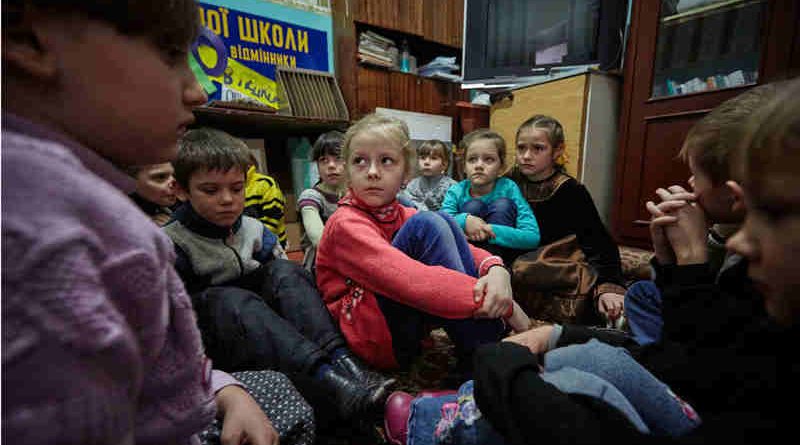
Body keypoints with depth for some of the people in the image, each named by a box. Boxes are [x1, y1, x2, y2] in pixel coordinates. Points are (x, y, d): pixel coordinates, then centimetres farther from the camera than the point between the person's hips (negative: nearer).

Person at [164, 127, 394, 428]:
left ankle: (340, 361, -35)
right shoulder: (172, 245, -9)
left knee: (285, 271, -20)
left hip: (262, 318, 5)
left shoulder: (253, 230, 7)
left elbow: (285, 278, 12)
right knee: (232, 301, -36)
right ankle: (325, 379, -49)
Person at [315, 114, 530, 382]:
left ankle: (493, 346, -11)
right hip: (374, 338, -7)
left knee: (444, 220, -9)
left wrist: (496, 270, -23)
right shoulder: (346, 224, -16)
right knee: (427, 225, -23)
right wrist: (504, 306, -29)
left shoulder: (402, 216, 8)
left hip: (411, 326, 7)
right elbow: (415, 282, -31)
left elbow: (461, 249, -1)